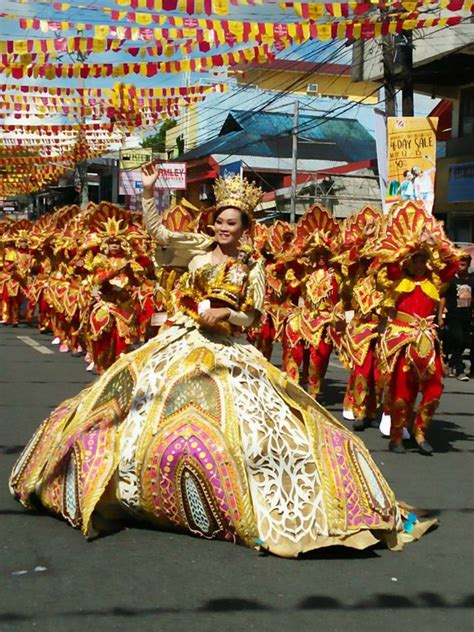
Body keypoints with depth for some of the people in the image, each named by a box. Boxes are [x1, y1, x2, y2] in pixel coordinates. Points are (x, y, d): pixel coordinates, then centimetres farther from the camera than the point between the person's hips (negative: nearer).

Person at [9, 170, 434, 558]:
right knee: (139, 409, 5)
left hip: (227, 353, -1)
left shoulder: (253, 265, 2)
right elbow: (158, 232, -7)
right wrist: (148, 191, -18)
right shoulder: (199, 247, 3)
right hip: (180, 344, 2)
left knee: (248, 419, -10)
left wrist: (225, 313, -18)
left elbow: (254, 316, 0)